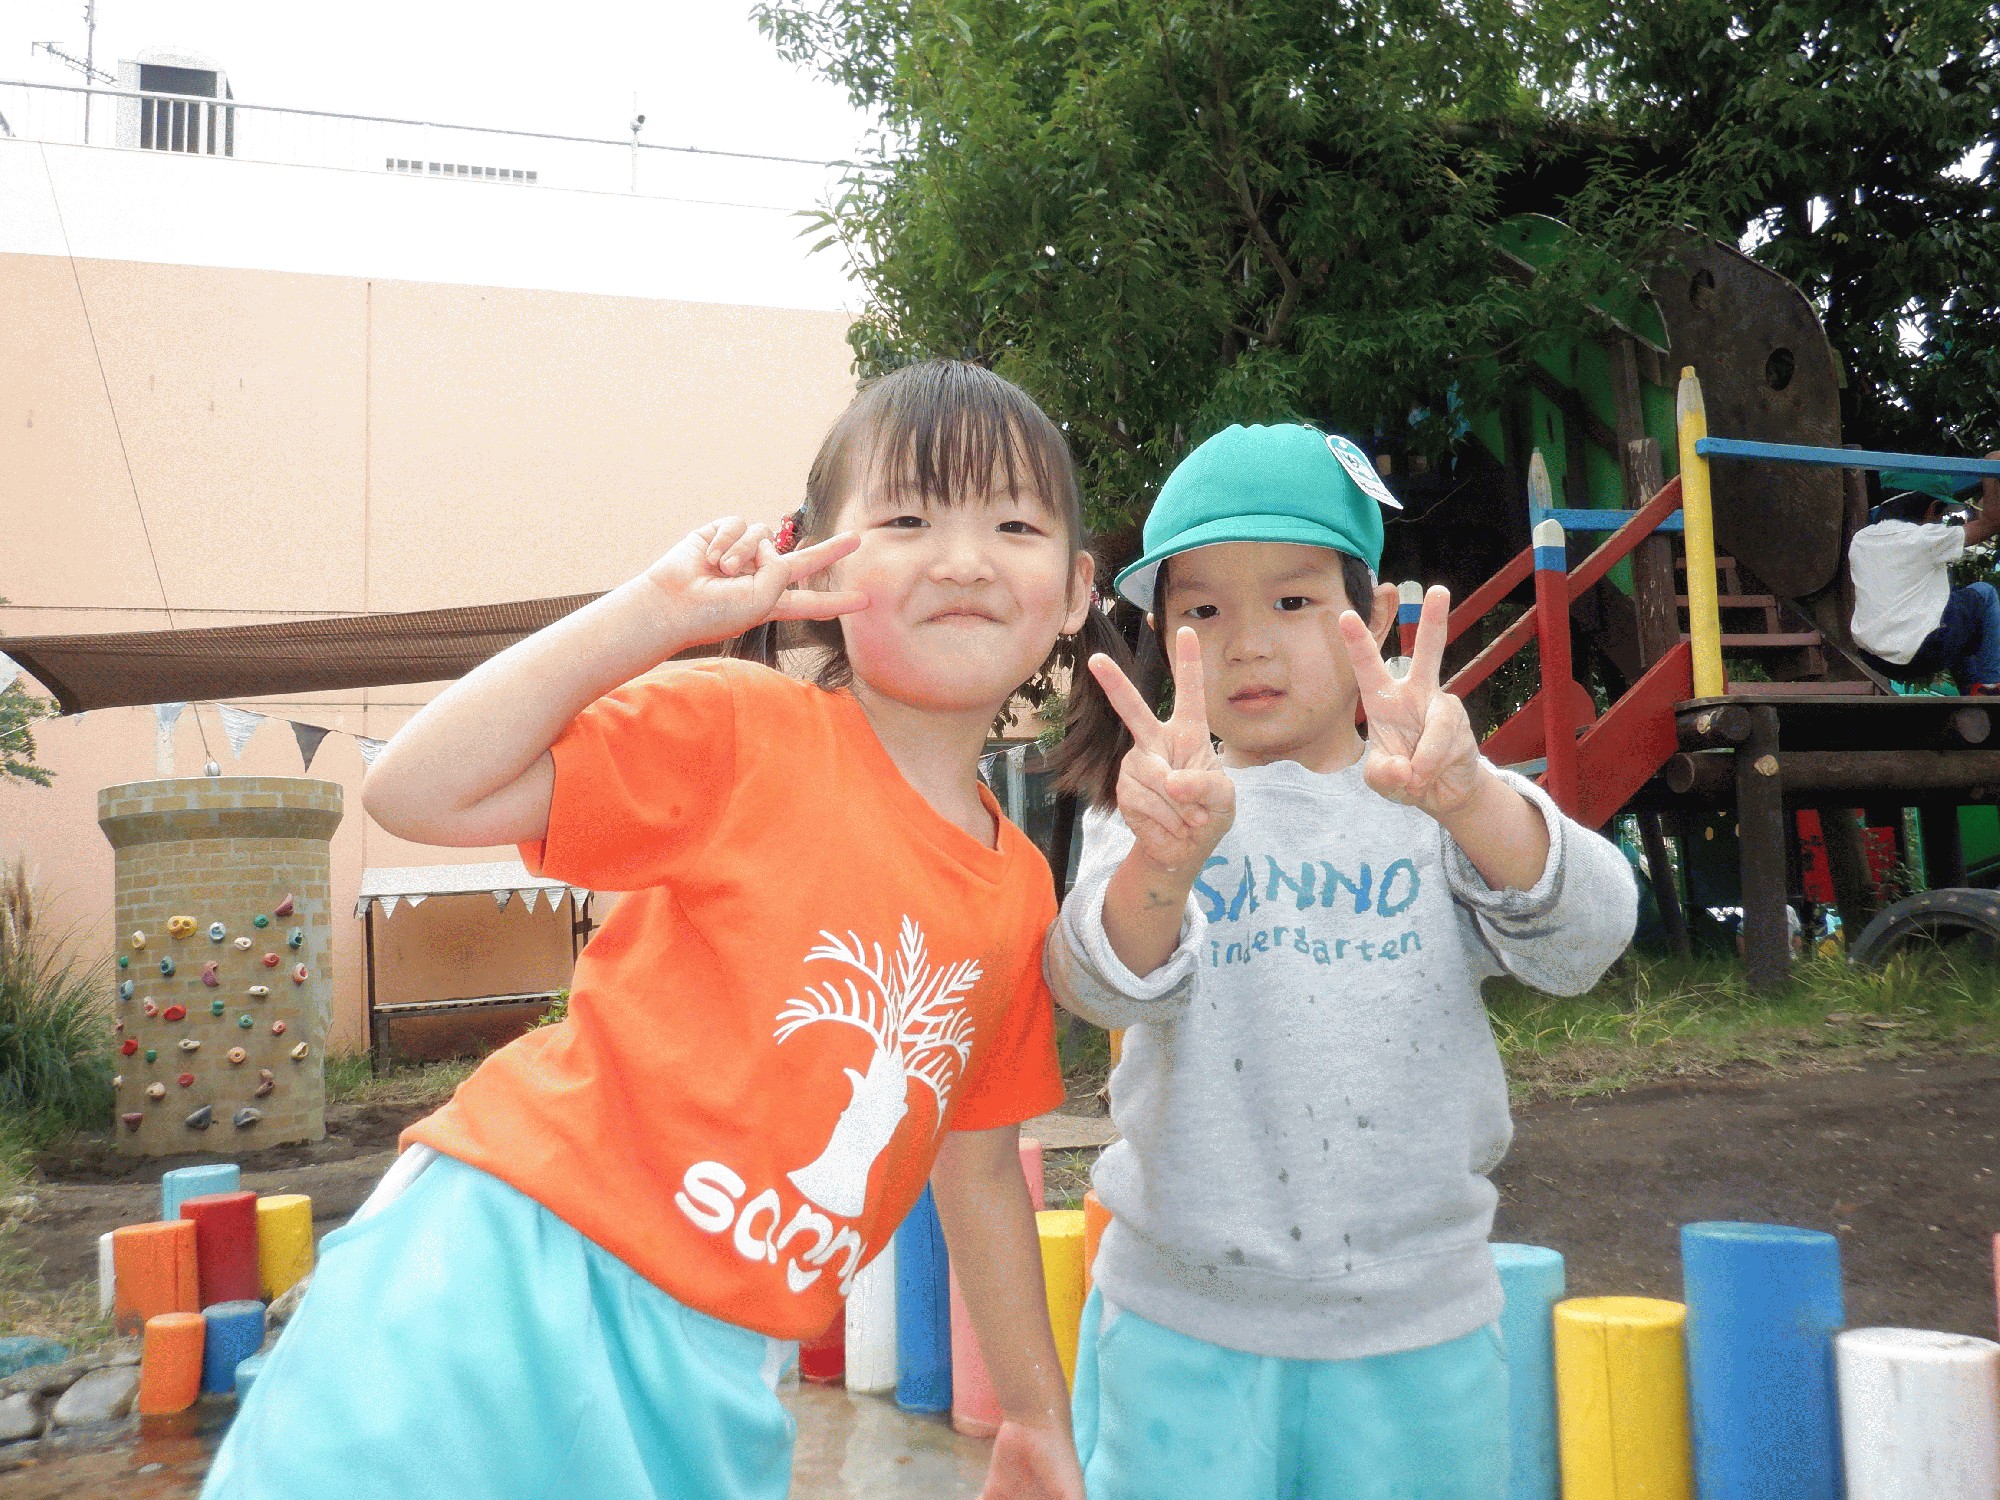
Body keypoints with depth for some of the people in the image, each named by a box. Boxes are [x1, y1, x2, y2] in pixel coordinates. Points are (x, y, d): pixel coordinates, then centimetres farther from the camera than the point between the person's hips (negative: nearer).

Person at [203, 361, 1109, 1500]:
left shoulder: (1020, 891, 5)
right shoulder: (739, 733, -11)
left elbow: (980, 1166, 16)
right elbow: (419, 794, -19)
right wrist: (656, 614, -21)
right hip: (516, 1277, -5)